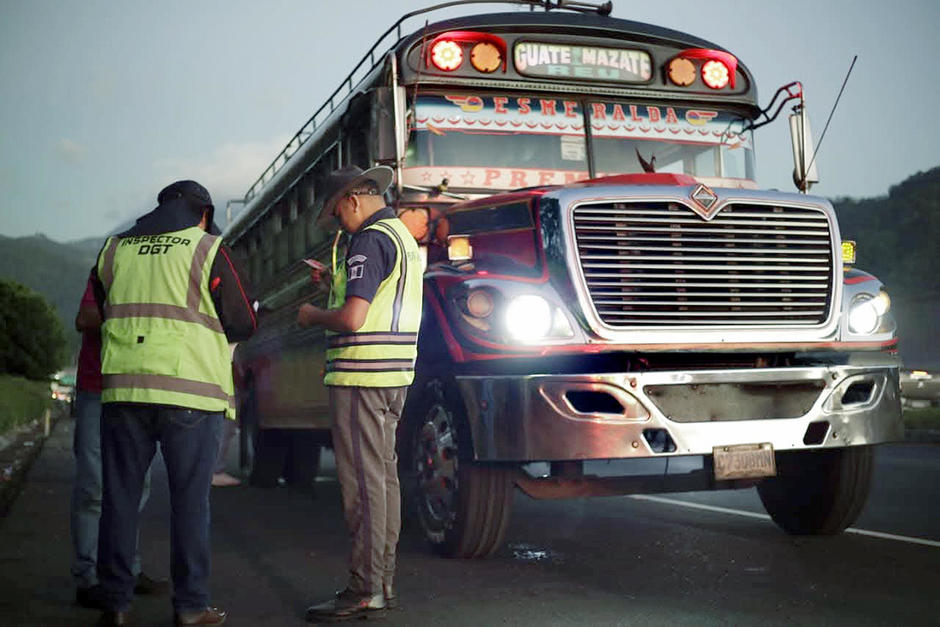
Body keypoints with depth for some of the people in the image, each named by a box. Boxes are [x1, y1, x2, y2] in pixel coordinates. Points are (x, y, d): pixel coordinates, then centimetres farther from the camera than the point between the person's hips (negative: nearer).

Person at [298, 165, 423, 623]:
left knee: (363, 481, -7)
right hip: (393, 374, 10)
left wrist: (313, 316, -3)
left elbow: (352, 318, -22)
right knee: (384, 474, 12)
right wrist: (335, 279, 21)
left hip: (361, 375, -10)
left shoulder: (369, 241, -13)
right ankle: (383, 583, 19)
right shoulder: (403, 236, 18)